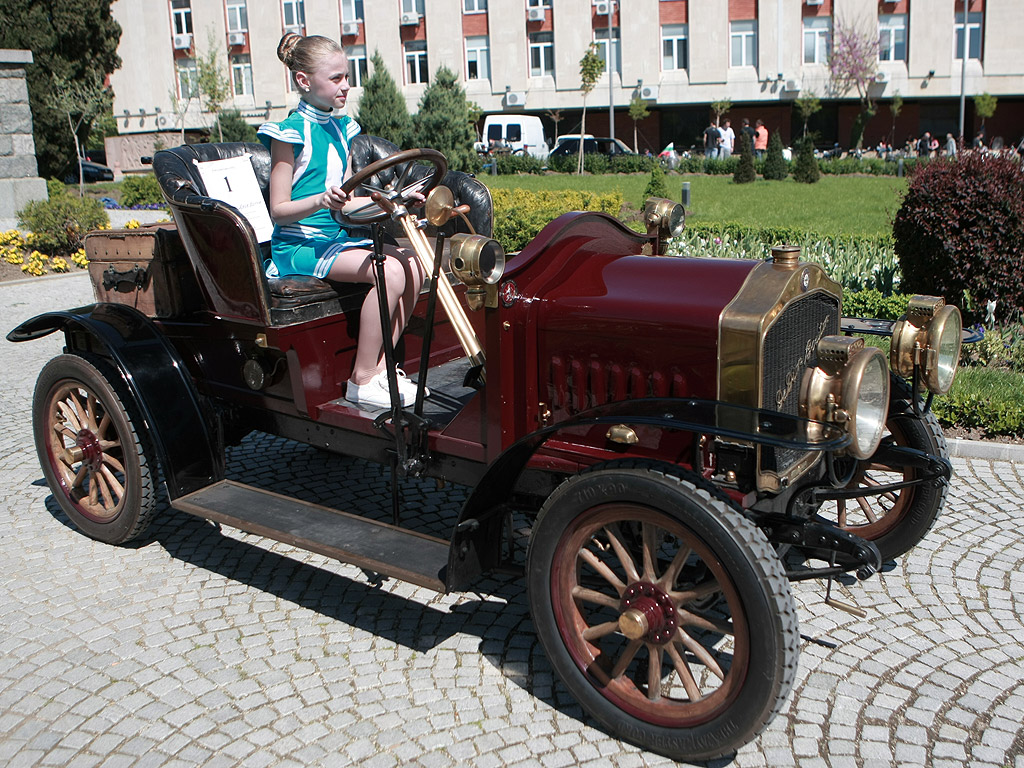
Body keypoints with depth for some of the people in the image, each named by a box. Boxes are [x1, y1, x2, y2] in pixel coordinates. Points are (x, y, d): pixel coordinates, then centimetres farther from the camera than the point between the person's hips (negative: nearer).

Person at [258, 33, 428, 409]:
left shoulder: (341, 129, 14)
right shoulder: (291, 132, -9)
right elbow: (278, 210, -12)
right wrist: (320, 200, -29)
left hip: (336, 237, 8)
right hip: (299, 244, -8)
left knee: (413, 266, -12)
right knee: (390, 272, -27)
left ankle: (380, 366, -3)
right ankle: (361, 381, -18)